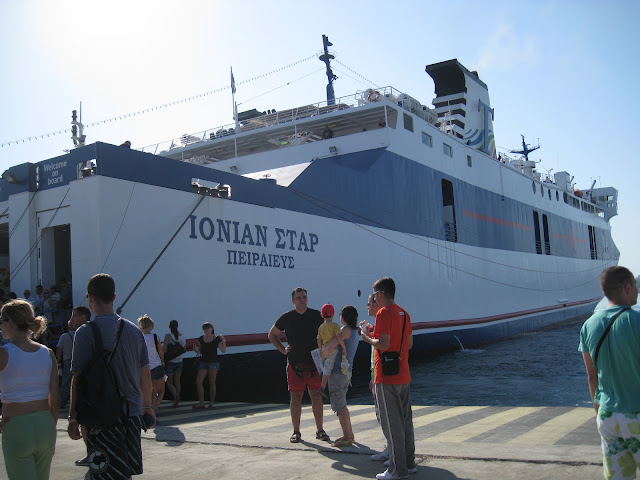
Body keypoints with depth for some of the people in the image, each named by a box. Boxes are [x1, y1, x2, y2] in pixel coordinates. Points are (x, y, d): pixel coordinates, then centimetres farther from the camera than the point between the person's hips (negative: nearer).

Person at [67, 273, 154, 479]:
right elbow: (145, 373, 11)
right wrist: (147, 405, 22)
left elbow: (78, 379, -11)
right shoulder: (134, 330, 6)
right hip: (132, 412, 5)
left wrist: (73, 417, -3)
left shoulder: (85, 332, -10)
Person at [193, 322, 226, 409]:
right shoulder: (201, 339, 11)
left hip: (213, 362, -4)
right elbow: (200, 351, 18)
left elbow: (223, 350, -8)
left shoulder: (216, 339, -1)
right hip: (203, 362, 4)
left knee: (212, 383, 1)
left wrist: (223, 340, -14)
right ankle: (201, 403, -2)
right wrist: (196, 349, -3)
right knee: (198, 382, -6)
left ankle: (211, 402, 12)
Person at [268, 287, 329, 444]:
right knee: (295, 397, 1)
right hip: (295, 364, 0)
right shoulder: (287, 318, 1)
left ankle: (320, 430, 12)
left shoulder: (316, 316, 2)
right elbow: (272, 335, 14)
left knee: (316, 396, 3)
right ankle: (296, 432, 10)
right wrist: (283, 350, 3)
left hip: (314, 363, 1)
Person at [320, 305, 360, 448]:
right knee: (341, 405, 19)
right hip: (347, 372, 9)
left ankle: (347, 437, 0)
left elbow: (330, 348, -21)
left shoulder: (346, 330, -14)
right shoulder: (355, 332, 13)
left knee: (339, 406, -3)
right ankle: (350, 434, 24)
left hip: (338, 372, -9)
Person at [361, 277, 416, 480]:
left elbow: (383, 344, -22)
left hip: (386, 377, -8)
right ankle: (409, 463, 23)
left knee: (391, 423, -2)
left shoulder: (383, 313, -14)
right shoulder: (403, 313, 11)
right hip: (404, 376, 9)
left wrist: (367, 338, -4)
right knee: (405, 420, 15)